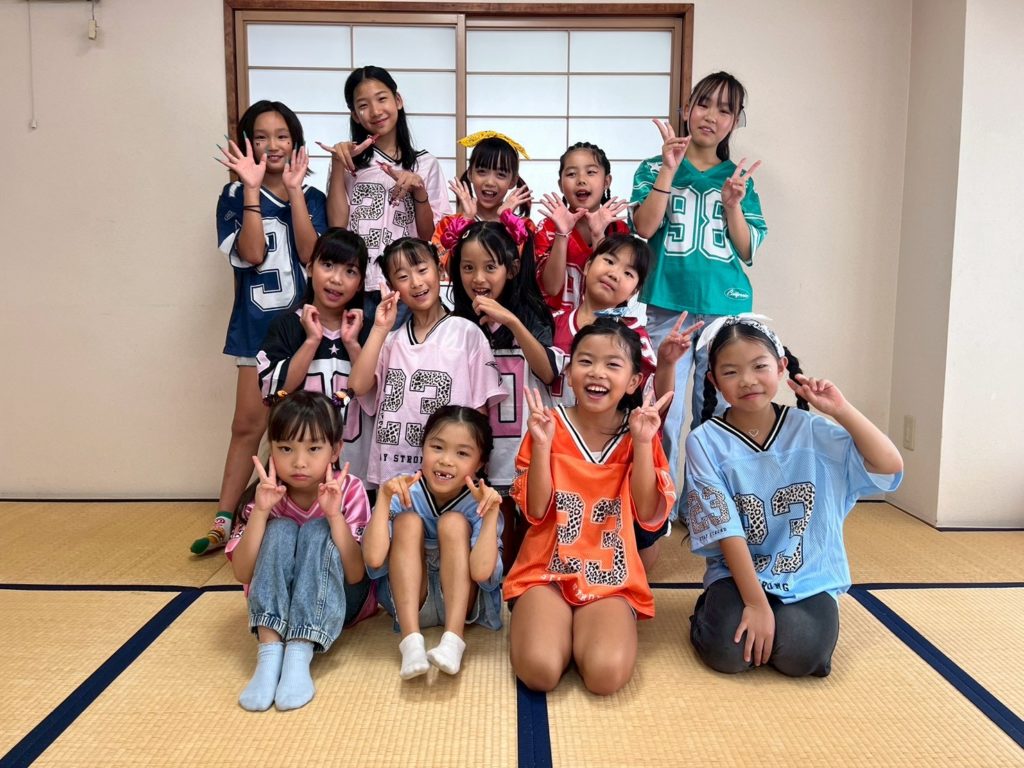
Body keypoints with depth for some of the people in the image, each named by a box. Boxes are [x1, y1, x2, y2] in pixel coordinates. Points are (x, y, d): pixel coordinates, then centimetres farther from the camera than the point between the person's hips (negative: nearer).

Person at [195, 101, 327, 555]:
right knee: (248, 425, 0)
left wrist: (294, 191, -13)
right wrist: (253, 188, -14)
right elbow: (251, 254, -13)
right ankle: (224, 521, 11)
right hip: (258, 324, -1)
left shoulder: (312, 198, 6)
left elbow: (313, 255, -11)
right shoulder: (236, 197, 3)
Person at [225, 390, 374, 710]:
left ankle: (300, 656, -39)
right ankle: (269, 652, -35)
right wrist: (260, 510, -28)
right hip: (276, 602, 2)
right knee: (280, 531, -25)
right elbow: (242, 574, -17)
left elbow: (355, 574, -22)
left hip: (341, 600, -2)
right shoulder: (269, 494, -9)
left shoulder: (349, 490, -15)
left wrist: (334, 514, -34)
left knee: (317, 532, -28)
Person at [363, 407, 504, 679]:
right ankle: (411, 639, -31)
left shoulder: (479, 502, -15)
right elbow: (374, 559, -26)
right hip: (408, 600, 1)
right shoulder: (404, 493, -13)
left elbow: (481, 572, -30)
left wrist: (492, 513, -35)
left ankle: (453, 639, -29)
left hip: (462, 602, -1)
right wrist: (383, 498, -29)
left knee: (454, 522, -22)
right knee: (407, 521, -21)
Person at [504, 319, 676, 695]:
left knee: (606, 674, -24)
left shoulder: (638, 432, 1)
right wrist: (541, 444, -20)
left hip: (611, 576, 1)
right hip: (547, 568, -1)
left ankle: (584, 630, 8)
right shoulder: (549, 425, -3)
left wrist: (642, 443, -16)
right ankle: (560, 626, 7)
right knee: (539, 669, -25)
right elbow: (536, 511, -7)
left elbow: (649, 515, -7)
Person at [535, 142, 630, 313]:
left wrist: (598, 236, -16)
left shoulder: (620, 229, 2)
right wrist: (562, 234, -18)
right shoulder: (548, 227, 0)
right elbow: (551, 288, -10)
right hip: (558, 317, -1)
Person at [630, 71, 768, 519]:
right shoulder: (654, 168, 8)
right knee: (663, 417, -4)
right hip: (669, 308, -2)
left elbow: (747, 251, 7)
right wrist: (669, 169, -14)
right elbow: (643, 227, -8)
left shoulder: (739, 177, 13)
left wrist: (732, 203, -9)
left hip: (726, 310, 2)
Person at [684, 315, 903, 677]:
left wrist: (841, 411, -18)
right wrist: (755, 602, -18)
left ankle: (794, 618, 11)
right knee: (728, 652, -24)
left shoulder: (811, 431, -5)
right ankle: (711, 609, 10)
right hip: (737, 574, -1)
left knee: (798, 653, -24)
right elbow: (726, 531, -14)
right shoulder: (705, 442, -11)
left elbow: (890, 467, -9)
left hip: (810, 578, 1)